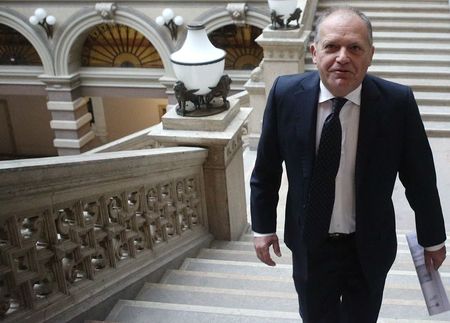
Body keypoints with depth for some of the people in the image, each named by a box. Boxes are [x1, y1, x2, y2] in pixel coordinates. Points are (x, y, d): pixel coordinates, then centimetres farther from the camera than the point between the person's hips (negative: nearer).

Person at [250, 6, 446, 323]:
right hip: (310, 244, 1)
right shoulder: (286, 94, -15)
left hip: (370, 248, 0)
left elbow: (420, 177, -7)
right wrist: (263, 225, 4)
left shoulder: (398, 102, -18)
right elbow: (266, 169, -2)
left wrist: (433, 238, 4)